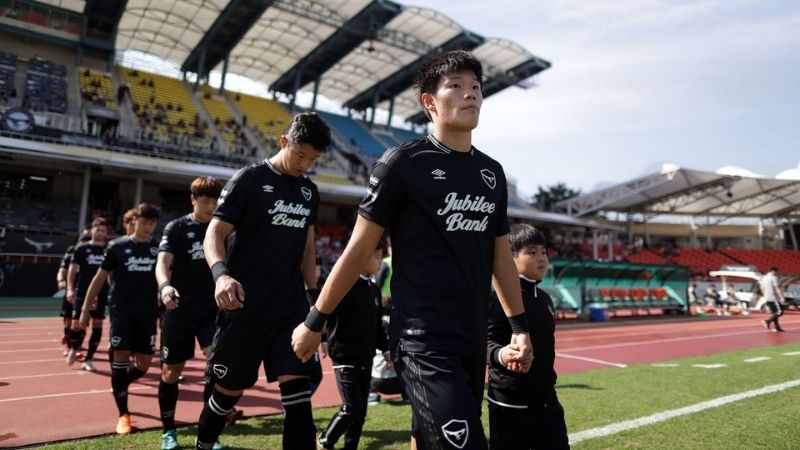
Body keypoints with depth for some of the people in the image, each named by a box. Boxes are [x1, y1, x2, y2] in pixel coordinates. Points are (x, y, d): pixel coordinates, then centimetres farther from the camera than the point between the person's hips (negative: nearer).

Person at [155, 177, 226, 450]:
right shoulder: (177, 228, -4)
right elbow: (163, 262, -19)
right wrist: (165, 285, -39)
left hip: (213, 311, 2)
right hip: (179, 311, -2)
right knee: (171, 371, 8)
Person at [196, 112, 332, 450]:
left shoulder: (310, 192, 10)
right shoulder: (249, 179, -6)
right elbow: (214, 233, -11)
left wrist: (314, 296, 13)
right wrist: (221, 273, -31)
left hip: (292, 308, 4)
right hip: (246, 307, -4)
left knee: (298, 387, -3)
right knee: (229, 390, 11)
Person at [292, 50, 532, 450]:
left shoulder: (492, 172, 10)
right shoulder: (404, 163, -7)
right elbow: (359, 249, -5)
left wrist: (519, 326, 15)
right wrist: (315, 322, -1)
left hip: (473, 343, 6)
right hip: (424, 341, -6)